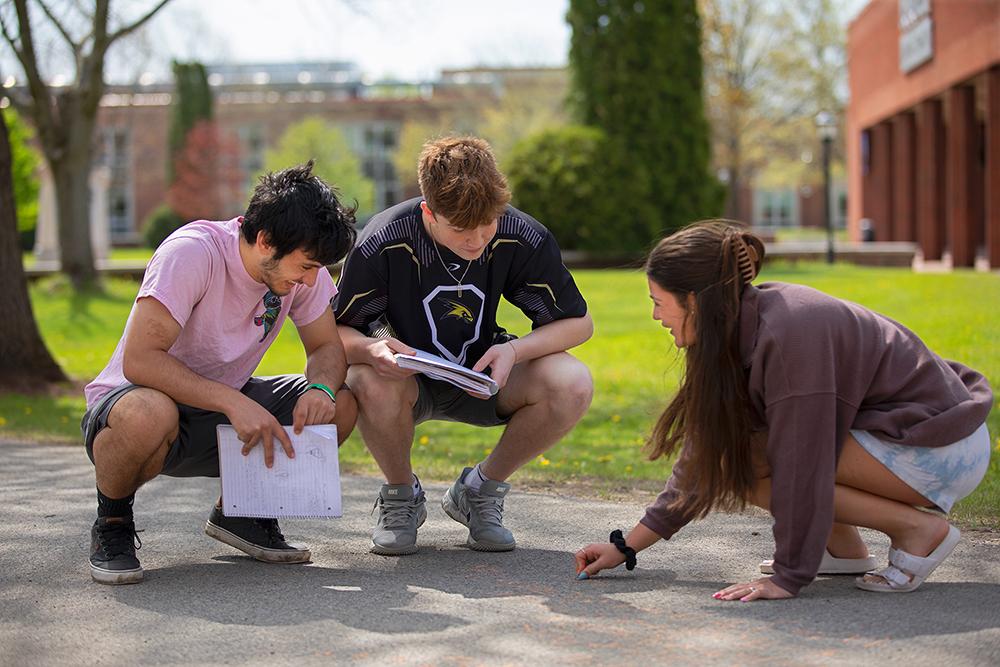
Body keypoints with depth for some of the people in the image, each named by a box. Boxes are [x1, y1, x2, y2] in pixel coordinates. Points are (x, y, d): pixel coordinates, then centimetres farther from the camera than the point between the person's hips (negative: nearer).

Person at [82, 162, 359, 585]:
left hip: (225, 407, 6)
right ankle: (112, 524, -10)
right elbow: (139, 360, -32)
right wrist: (234, 402, -38)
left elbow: (326, 347, 0)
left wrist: (321, 388, -23)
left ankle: (238, 512, 7)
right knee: (148, 415, -42)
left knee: (341, 406, -15)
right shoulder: (192, 253, -27)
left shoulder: (301, 267, -8)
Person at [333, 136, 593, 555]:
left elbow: (577, 322, -8)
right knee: (370, 381, -38)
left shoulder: (523, 239, -20)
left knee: (572, 384, -27)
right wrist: (370, 349, -38)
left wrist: (514, 351, -28)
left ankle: (480, 490, 0)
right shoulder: (383, 243, -24)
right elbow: (335, 331, -13)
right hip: (408, 378, -2)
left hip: (484, 377, 2)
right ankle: (401, 495, -4)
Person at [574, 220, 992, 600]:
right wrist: (627, 546, 9)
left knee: (743, 466, -15)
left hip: (942, 450, -9)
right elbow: (704, 453, 9)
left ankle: (918, 530, -11)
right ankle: (844, 548, 8)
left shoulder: (787, 335, -25)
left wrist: (788, 578, -21)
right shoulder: (743, 332, 4)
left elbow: (801, 466, -26)